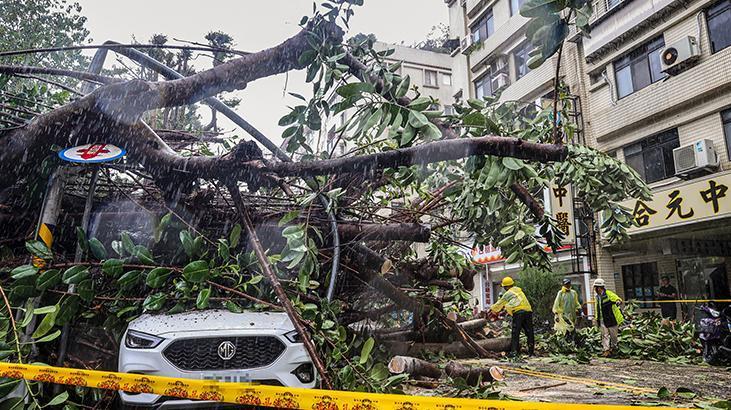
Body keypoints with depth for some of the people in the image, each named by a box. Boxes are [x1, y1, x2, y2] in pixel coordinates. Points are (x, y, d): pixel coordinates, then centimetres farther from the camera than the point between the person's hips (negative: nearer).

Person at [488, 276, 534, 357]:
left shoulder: (508, 293, 6)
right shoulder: (519, 290, 25)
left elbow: (499, 304, 16)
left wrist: (492, 310, 30)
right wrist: (505, 309, 45)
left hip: (518, 312, -6)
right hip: (528, 311, 6)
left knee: (515, 333, -4)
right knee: (529, 333, 10)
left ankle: (514, 351, -10)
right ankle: (531, 351, 11)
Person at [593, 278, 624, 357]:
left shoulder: (609, 294, -12)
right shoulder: (597, 297, 10)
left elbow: (618, 299, -22)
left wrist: (618, 302, -47)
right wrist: (597, 319, 19)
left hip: (612, 319, -6)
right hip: (603, 320, 6)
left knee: (613, 334, 10)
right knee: (605, 335, -1)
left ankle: (613, 347, 31)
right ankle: (606, 350, -2)